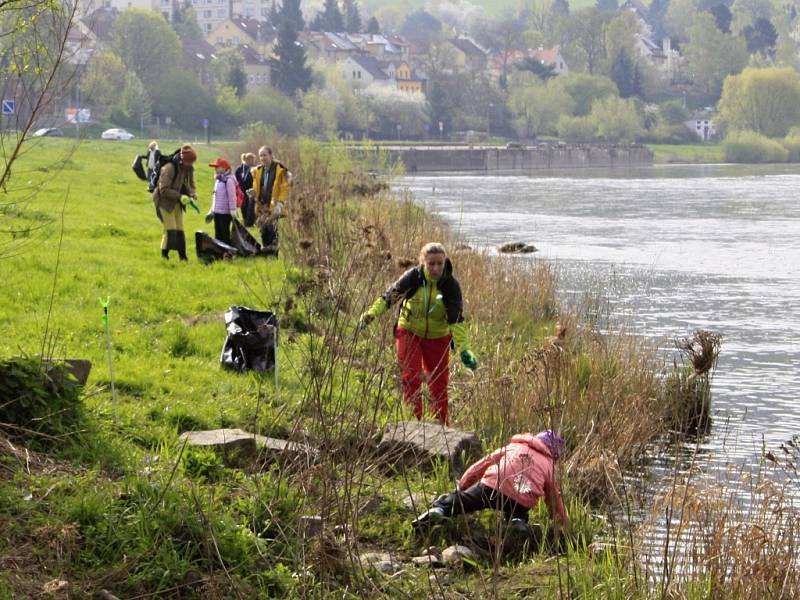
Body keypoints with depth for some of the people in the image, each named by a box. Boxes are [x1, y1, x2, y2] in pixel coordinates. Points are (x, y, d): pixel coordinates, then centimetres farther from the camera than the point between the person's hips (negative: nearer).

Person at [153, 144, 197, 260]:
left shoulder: (189, 169, 0)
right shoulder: (170, 168, -24)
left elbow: (191, 185, 12)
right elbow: (164, 190, -25)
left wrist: (192, 194, -11)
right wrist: (180, 196, -29)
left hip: (176, 203, 7)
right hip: (164, 201, -7)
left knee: (180, 230, 8)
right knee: (170, 229, -12)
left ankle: (183, 257, 12)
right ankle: (164, 256, -3)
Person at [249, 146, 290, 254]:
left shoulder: (280, 170, -6)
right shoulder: (258, 170, 13)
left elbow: (284, 189, -6)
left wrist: (280, 203, -15)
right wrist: (253, 193, -4)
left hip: (273, 205, -6)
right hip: (262, 206, 6)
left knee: (272, 228, -13)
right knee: (263, 229, 7)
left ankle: (273, 252, -8)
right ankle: (265, 250, 18)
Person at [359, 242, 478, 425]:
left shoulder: (450, 285, -18)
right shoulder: (412, 277, -19)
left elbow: (456, 319, -22)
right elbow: (389, 296, -10)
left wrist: (464, 349, -30)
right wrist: (371, 314, -22)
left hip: (438, 337, 1)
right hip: (409, 332, -1)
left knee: (439, 384, 8)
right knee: (411, 378, -13)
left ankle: (441, 425, 21)